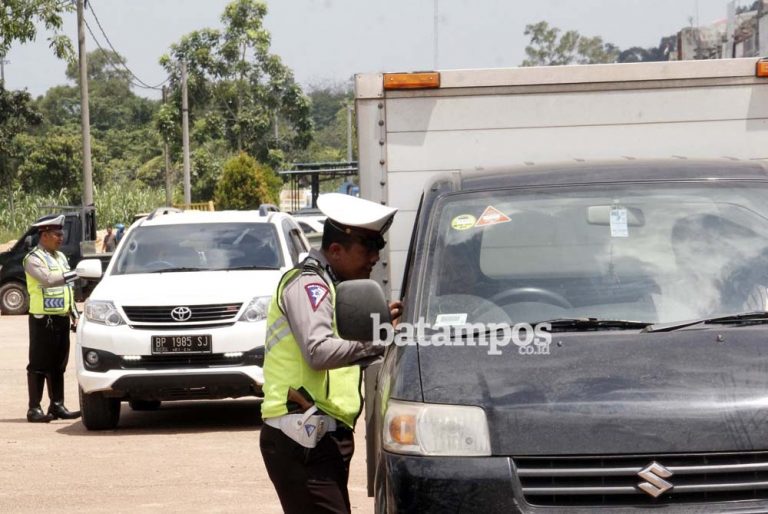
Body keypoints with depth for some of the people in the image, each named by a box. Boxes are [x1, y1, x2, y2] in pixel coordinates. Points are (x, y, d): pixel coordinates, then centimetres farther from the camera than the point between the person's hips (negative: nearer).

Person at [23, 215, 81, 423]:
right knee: (39, 365, -5)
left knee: (58, 365, 10)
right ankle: (34, 409, -3)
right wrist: (76, 274, -28)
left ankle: (57, 405, 15)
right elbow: (48, 279, -26)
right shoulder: (33, 259, -9)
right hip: (43, 319, -8)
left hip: (61, 318, 8)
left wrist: (74, 314, 17)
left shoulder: (60, 257, 17)